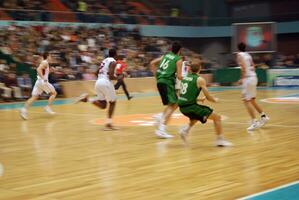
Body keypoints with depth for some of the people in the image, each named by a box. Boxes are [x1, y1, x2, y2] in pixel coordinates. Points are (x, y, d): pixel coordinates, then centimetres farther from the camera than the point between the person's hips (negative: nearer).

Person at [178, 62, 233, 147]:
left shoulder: (185, 78, 15)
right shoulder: (200, 80, -4)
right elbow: (208, 97, -4)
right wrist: (215, 100, 17)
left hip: (182, 106, 7)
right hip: (190, 106, -7)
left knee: (196, 116, 38)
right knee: (217, 117, 6)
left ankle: (186, 129, 19)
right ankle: (220, 140, 6)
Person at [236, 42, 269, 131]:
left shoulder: (239, 55, -6)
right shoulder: (248, 55, 18)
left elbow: (243, 67, -17)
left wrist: (242, 78, -13)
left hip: (248, 78, -8)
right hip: (253, 77, 8)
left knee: (247, 101, -7)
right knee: (252, 100, 20)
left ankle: (254, 122, -13)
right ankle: (263, 116, 24)